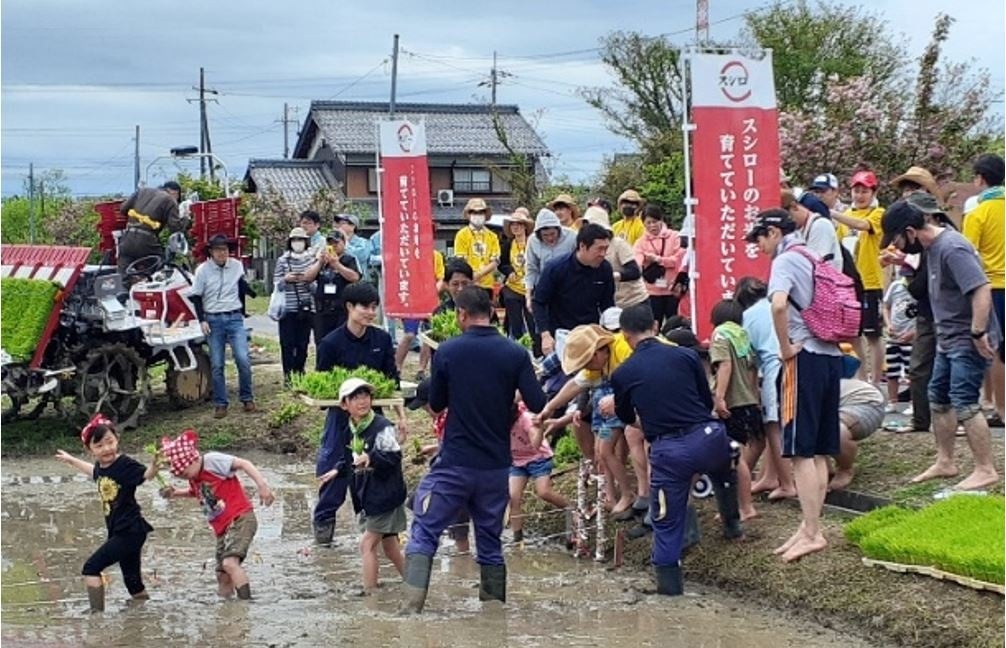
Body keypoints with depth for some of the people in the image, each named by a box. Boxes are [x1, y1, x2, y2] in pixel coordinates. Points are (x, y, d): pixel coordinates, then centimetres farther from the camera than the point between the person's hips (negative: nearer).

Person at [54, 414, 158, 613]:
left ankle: (97, 612, -8)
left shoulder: (125, 464, -17)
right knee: (132, 582, 15)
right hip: (118, 532, 8)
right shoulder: (101, 467, 6)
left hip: (130, 532, -8)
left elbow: (146, 475, -30)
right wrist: (71, 460, 42)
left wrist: (154, 464, -51)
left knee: (91, 567, -11)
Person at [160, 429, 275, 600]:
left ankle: (246, 601, -34)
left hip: (240, 519, -10)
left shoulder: (212, 460, -10)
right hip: (222, 528, 10)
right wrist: (176, 493, 22)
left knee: (230, 562, -30)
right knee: (223, 576, 9)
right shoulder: (194, 477, 16)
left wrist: (262, 485, -29)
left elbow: (244, 464, -18)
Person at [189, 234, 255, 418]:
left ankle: (247, 399, 5)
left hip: (234, 318, 1)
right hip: (213, 320, -1)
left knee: (243, 359, -11)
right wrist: (202, 320, -6)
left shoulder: (237, 266, 1)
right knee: (217, 365, 0)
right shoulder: (203, 270, -5)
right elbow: (196, 296, 1)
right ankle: (220, 404, 9)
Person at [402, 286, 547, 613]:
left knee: (424, 533, 3)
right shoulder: (515, 353, -4)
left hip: (454, 463, -3)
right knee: (490, 540, 15)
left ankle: (413, 604, -10)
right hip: (497, 464, 3)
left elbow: (436, 404, 4)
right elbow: (538, 405, -6)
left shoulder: (447, 351, -7)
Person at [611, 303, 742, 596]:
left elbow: (625, 416, 19)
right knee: (723, 471, 37)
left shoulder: (622, 374, 2)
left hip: (667, 450, -2)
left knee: (667, 518, 12)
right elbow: (708, 401, 13)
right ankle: (731, 522, 47)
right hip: (708, 437, 2)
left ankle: (668, 577, 13)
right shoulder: (686, 356, 3)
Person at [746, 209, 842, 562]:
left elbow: (779, 305, -27)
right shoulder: (815, 259, 19)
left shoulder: (786, 260, -8)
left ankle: (812, 533, -7)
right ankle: (810, 527, 14)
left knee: (801, 450, -6)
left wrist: (786, 347, -16)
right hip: (831, 355, 9)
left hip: (805, 357, -9)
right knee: (819, 452, 10)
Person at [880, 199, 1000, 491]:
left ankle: (986, 470, -2)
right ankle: (945, 462, 26)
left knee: (964, 403, -10)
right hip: (949, 339, 11)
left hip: (969, 341, -11)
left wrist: (978, 333, -30)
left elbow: (981, 289, -28)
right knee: (938, 398, 15)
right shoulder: (933, 246, 9)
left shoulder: (952, 248, -22)